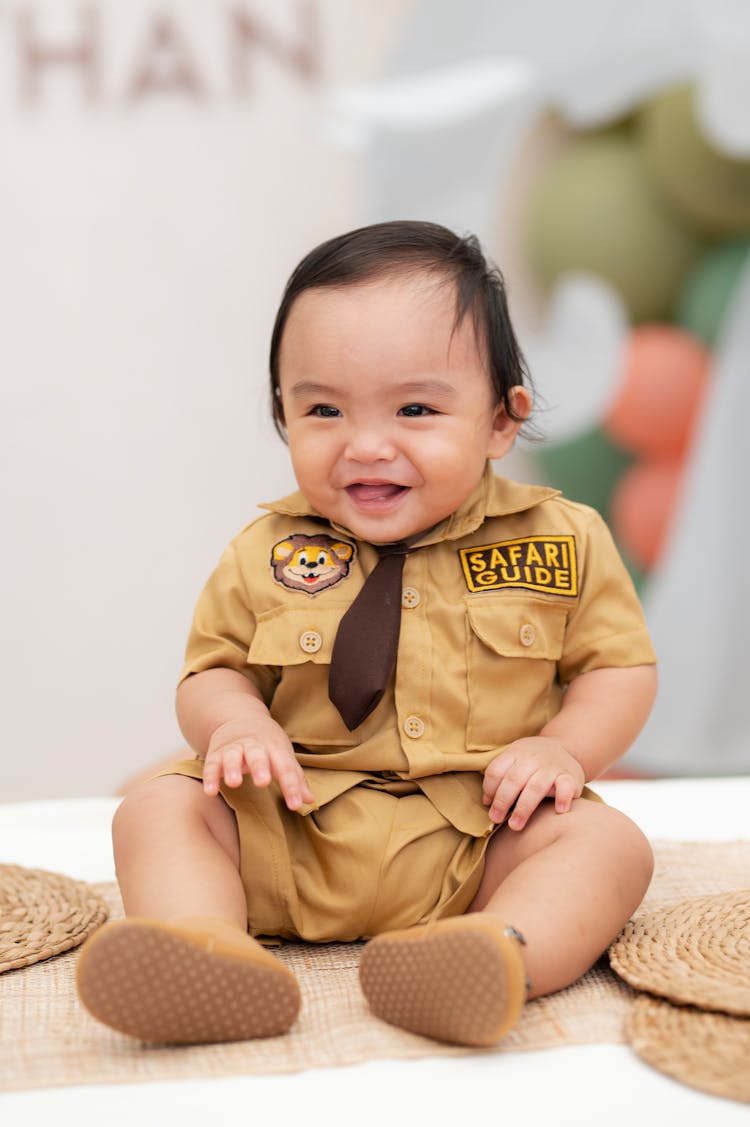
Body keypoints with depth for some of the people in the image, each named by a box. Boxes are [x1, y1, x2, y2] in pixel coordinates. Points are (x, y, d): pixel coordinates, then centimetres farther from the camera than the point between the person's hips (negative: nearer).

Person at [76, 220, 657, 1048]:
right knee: (159, 808, -15)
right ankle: (207, 957, -39)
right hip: (288, 838, 1)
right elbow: (211, 669, 9)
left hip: (481, 839, -1)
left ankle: (505, 953, -47)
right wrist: (235, 722, -15)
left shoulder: (559, 541, -1)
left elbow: (621, 667, 6)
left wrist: (565, 748, -14)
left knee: (609, 842, -23)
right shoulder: (268, 554, 1)